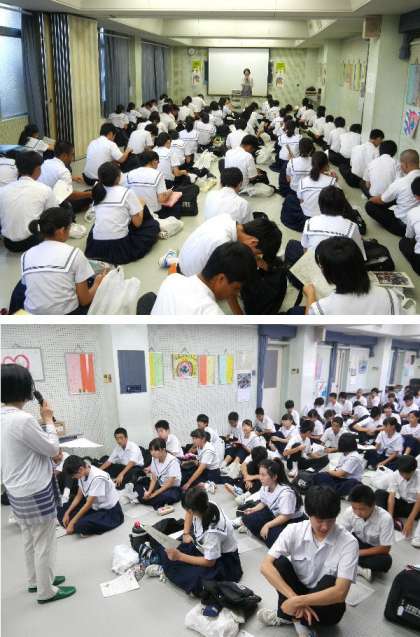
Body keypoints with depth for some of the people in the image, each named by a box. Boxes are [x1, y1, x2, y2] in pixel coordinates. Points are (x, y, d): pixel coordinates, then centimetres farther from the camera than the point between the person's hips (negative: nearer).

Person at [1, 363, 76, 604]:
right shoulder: (23, 419, -29)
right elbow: (53, 449, -17)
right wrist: (49, 420, -8)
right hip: (36, 493, -9)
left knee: (30, 540, 25)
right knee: (45, 543, 8)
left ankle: (36, 580, 41)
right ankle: (46, 591, 23)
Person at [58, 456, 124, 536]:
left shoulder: (97, 478, -30)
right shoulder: (83, 473, -7)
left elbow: (88, 504, -26)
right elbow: (79, 496, 4)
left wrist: (72, 523, -20)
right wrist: (67, 513, -4)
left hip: (109, 511, -8)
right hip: (95, 505, 8)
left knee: (81, 525, -30)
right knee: (62, 513, 1)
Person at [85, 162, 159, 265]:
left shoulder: (97, 192, 9)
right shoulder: (127, 192, -5)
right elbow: (137, 223, -1)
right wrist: (141, 205, 17)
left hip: (95, 247, 4)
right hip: (120, 248, -4)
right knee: (153, 225, 18)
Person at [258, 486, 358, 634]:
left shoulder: (348, 543, -22)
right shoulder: (294, 530, -16)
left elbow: (340, 592, -29)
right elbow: (266, 566, -22)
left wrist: (297, 602, -33)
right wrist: (294, 598, -33)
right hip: (296, 591, 2)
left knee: (329, 582, -34)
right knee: (280, 563, -25)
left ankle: (287, 616, -11)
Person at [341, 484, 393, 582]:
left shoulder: (385, 518, -29)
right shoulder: (349, 512, -22)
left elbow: (385, 548, -22)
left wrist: (359, 552, -23)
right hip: (357, 543, 3)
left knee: (386, 561, -35)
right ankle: (363, 569, -23)